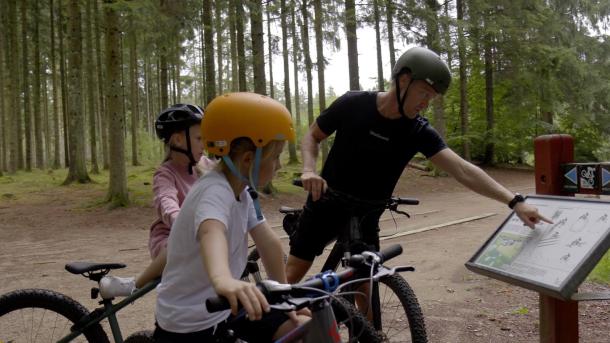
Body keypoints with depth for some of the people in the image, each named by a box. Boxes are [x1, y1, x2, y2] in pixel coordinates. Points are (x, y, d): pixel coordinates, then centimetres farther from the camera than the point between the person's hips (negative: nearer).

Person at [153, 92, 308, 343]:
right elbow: (212, 232, -49)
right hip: (187, 322, -8)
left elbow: (269, 243, 3)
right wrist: (223, 280, -68)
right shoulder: (215, 191, -27)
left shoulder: (242, 189, 0)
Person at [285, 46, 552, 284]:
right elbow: (312, 137, -4)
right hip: (326, 204, -1)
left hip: (366, 215, 2)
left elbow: (463, 170, -22)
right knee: (291, 276, 2)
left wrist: (514, 201, -32)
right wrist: (309, 170, -24)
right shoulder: (352, 105, -17)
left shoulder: (419, 131, -14)